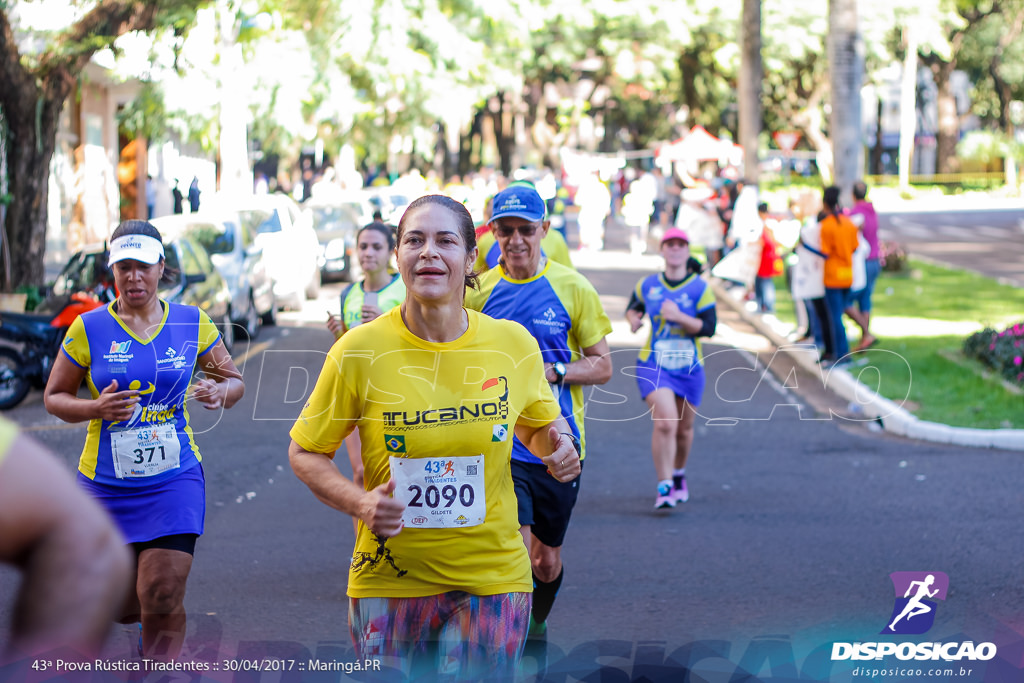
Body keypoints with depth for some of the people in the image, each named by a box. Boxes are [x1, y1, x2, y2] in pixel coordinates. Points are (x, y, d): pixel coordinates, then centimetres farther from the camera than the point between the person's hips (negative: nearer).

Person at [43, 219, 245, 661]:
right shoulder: (89, 328, -2)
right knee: (122, 604, 7)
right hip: (106, 484, 0)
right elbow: (54, 397, 4)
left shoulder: (192, 323, 2)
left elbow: (234, 379, 13)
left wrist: (220, 393, -11)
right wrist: (97, 408, -16)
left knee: (163, 599, -12)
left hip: (175, 480, 0)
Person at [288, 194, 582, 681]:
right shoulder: (360, 349, -9)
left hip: (493, 578, 1)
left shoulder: (515, 344, -3)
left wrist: (556, 446, -7)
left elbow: (537, 426, 16)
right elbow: (305, 453, 1)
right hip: (389, 581, -1)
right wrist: (359, 503, -16)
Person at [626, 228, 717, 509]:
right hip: (654, 365, -1)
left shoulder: (700, 288, -3)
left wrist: (679, 317, -23)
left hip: (689, 367, 1)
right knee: (665, 423, -20)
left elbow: (709, 327, -11)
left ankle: (678, 474, 43)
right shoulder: (648, 285, 2)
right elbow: (633, 307, 21)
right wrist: (633, 318, -2)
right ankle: (664, 488, -15)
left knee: (684, 428, 14)